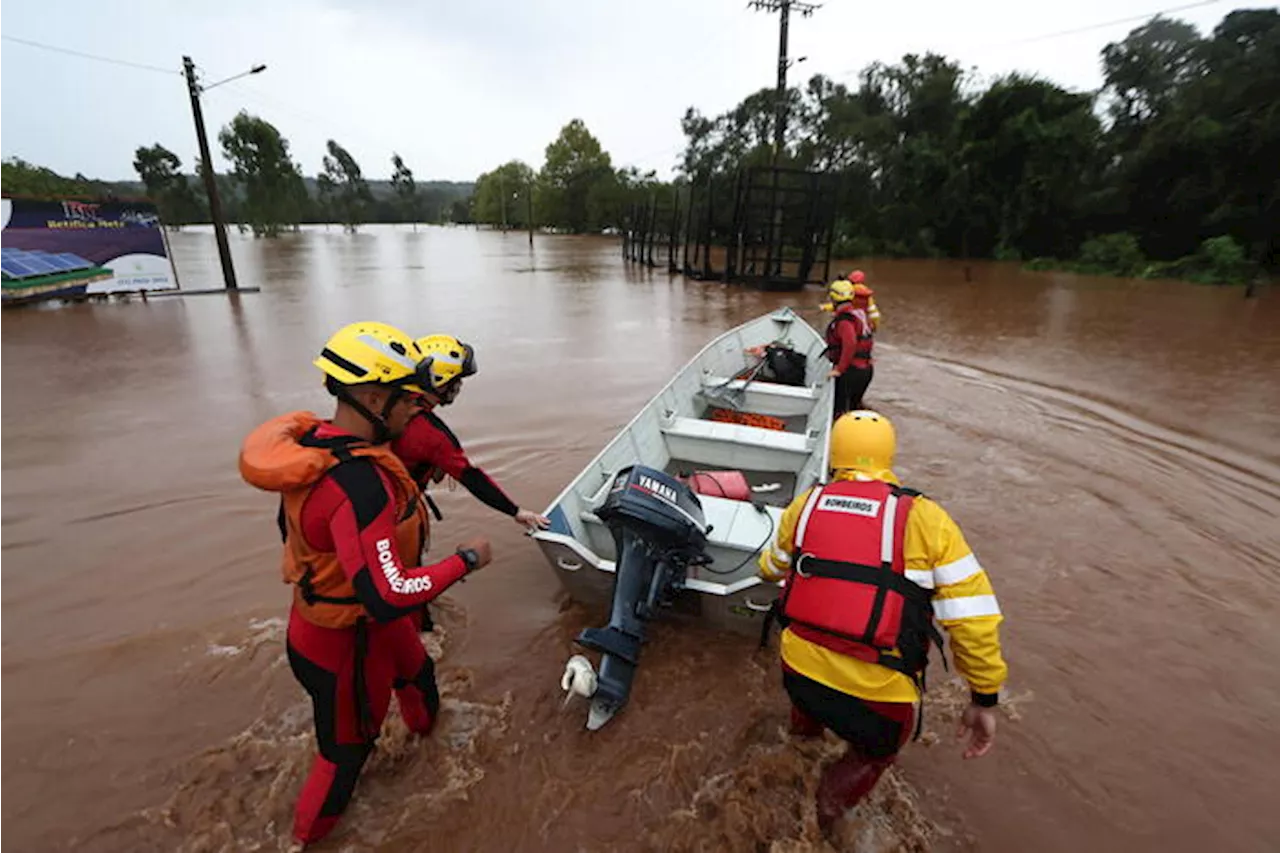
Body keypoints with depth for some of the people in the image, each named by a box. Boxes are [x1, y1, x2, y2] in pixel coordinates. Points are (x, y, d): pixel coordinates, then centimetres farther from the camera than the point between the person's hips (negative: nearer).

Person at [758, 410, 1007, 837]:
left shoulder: (806, 503, -1)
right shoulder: (925, 518, -8)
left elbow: (773, 568, 17)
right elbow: (974, 618, -8)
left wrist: (765, 564, 42)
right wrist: (984, 699, 6)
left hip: (798, 675, 4)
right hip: (876, 702, -3)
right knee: (876, 750, 33)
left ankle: (805, 725, 64)